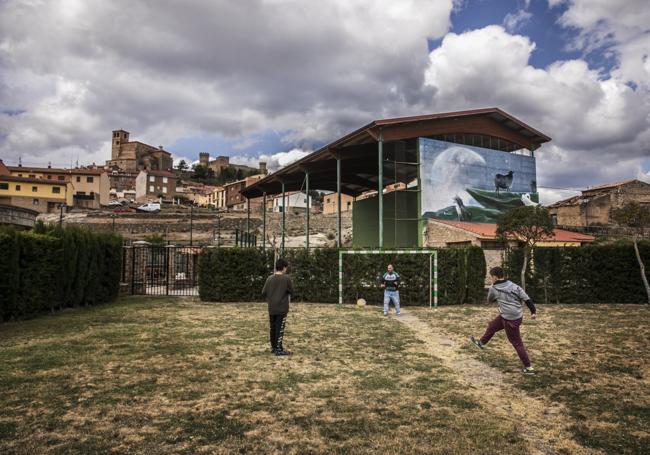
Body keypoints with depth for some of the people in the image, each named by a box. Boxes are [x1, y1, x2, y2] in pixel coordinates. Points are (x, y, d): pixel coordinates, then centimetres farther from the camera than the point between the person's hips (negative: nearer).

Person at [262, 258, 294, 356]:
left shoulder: (270, 278, 1)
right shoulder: (287, 278, -10)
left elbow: (263, 293, 5)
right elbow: (291, 291, -2)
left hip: (271, 308, 4)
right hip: (282, 308, -4)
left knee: (272, 328, 12)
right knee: (280, 328, -1)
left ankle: (273, 347, 21)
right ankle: (279, 349, 0)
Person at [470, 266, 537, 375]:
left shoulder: (493, 289, -12)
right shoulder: (514, 286, 1)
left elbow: (489, 301, 8)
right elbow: (526, 298, -3)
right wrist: (533, 311, 3)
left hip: (510, 320, -8)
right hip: (518, 315, 8)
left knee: (517, 343, 4)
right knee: (492, 325, 24)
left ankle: (529, 368, 10)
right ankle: (481, 343, 44)